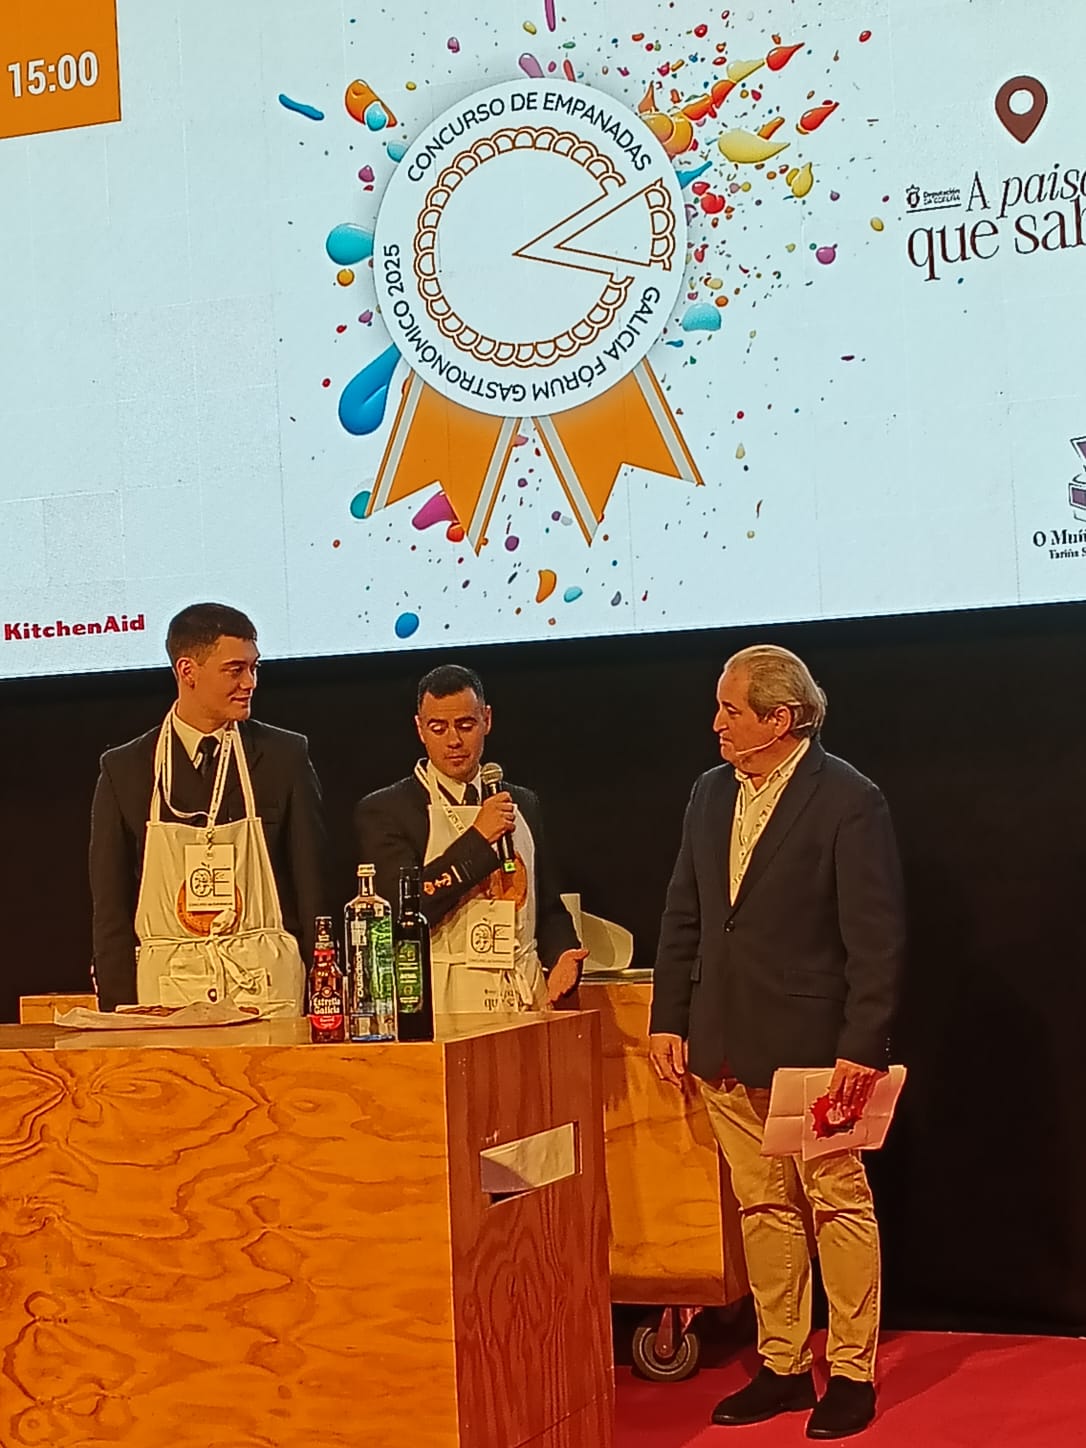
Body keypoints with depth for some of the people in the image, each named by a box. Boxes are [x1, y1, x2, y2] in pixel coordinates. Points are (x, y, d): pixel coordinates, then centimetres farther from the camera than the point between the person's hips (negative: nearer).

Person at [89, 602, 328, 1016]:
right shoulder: (124, 769, 6)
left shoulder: (285, 756, 6)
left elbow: (312, 887, 7)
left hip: (266, 986, 0)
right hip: (166, 987, 0)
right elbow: (110, 905, 7)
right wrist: (121, 1013, -1)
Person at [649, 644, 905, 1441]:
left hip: (813, 1043, -6)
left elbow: (877, 938, -13)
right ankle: (782, 1366, 22)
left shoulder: (849, 800, -11)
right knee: (763, 1207, 12)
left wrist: (861, 1047, -18)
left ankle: (852, 1373, 15)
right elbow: (684, 917, 13)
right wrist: (669, 1019, 9)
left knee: (838, 1202, 4)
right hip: (729, 1046, 6)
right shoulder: (711, 793, 8)